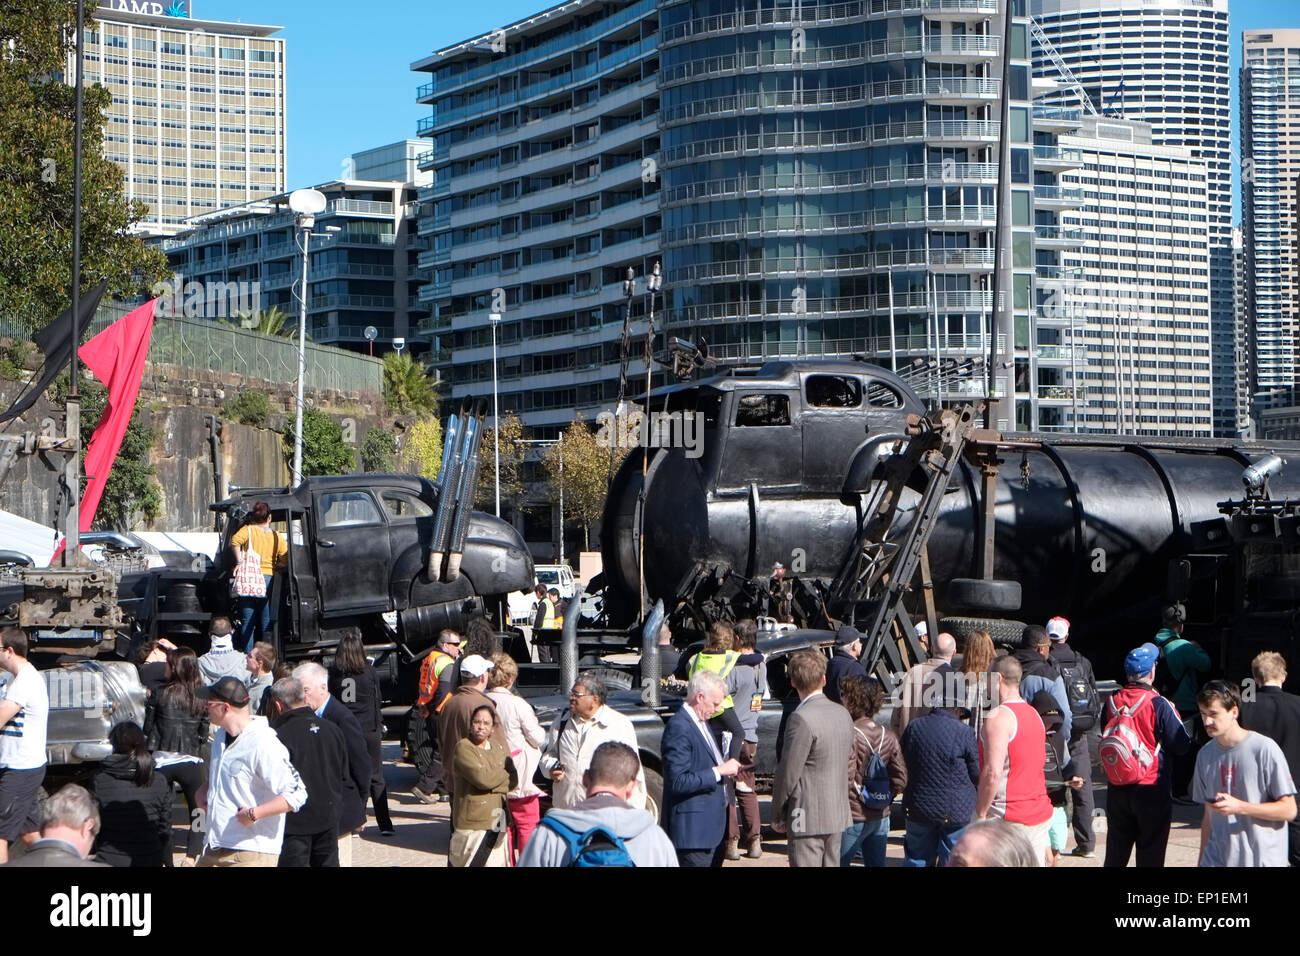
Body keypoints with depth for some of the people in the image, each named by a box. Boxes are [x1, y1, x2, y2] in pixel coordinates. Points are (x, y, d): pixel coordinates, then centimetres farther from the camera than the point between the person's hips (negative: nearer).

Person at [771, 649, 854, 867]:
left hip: (809, 819, -8)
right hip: (838, 815, 8)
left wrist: (777, 815, -4)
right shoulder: (843, 714, 7)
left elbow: (788, 774, -15)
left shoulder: (801, 719, -18)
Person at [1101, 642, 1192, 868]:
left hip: (1117, 790, 5)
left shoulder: (1112, 701, -1)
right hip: (1152, 790, -5)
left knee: (1115, 856, 14)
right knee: (1150, 857, 3)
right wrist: (1174, 715, 6)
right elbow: (1181, 745, -10)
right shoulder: (1158, 705, -16)